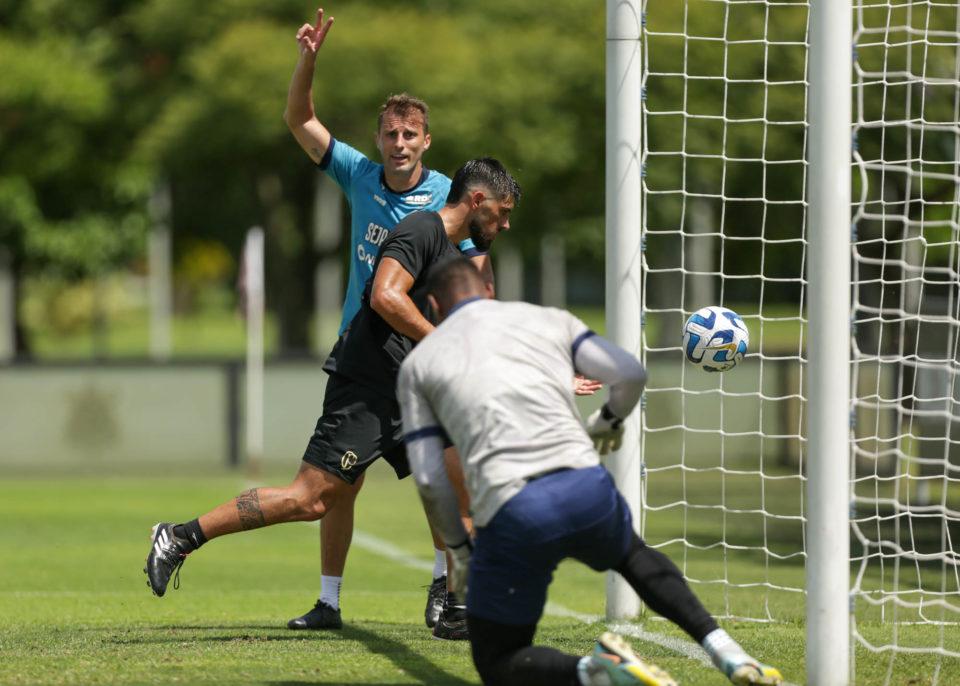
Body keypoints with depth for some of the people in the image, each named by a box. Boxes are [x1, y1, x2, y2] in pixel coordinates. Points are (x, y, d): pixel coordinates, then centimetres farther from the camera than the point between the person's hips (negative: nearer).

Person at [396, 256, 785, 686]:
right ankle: (722, 648, 16)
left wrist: (459, 550, 26)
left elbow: (429, 479, 11)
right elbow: (631, 374, 11)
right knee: (631, 554, 39)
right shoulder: (548, 320, 21)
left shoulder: (416, 365, 17)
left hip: (512, 516, -3)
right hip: (585, 487, 3)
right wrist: (609, 422, 33)